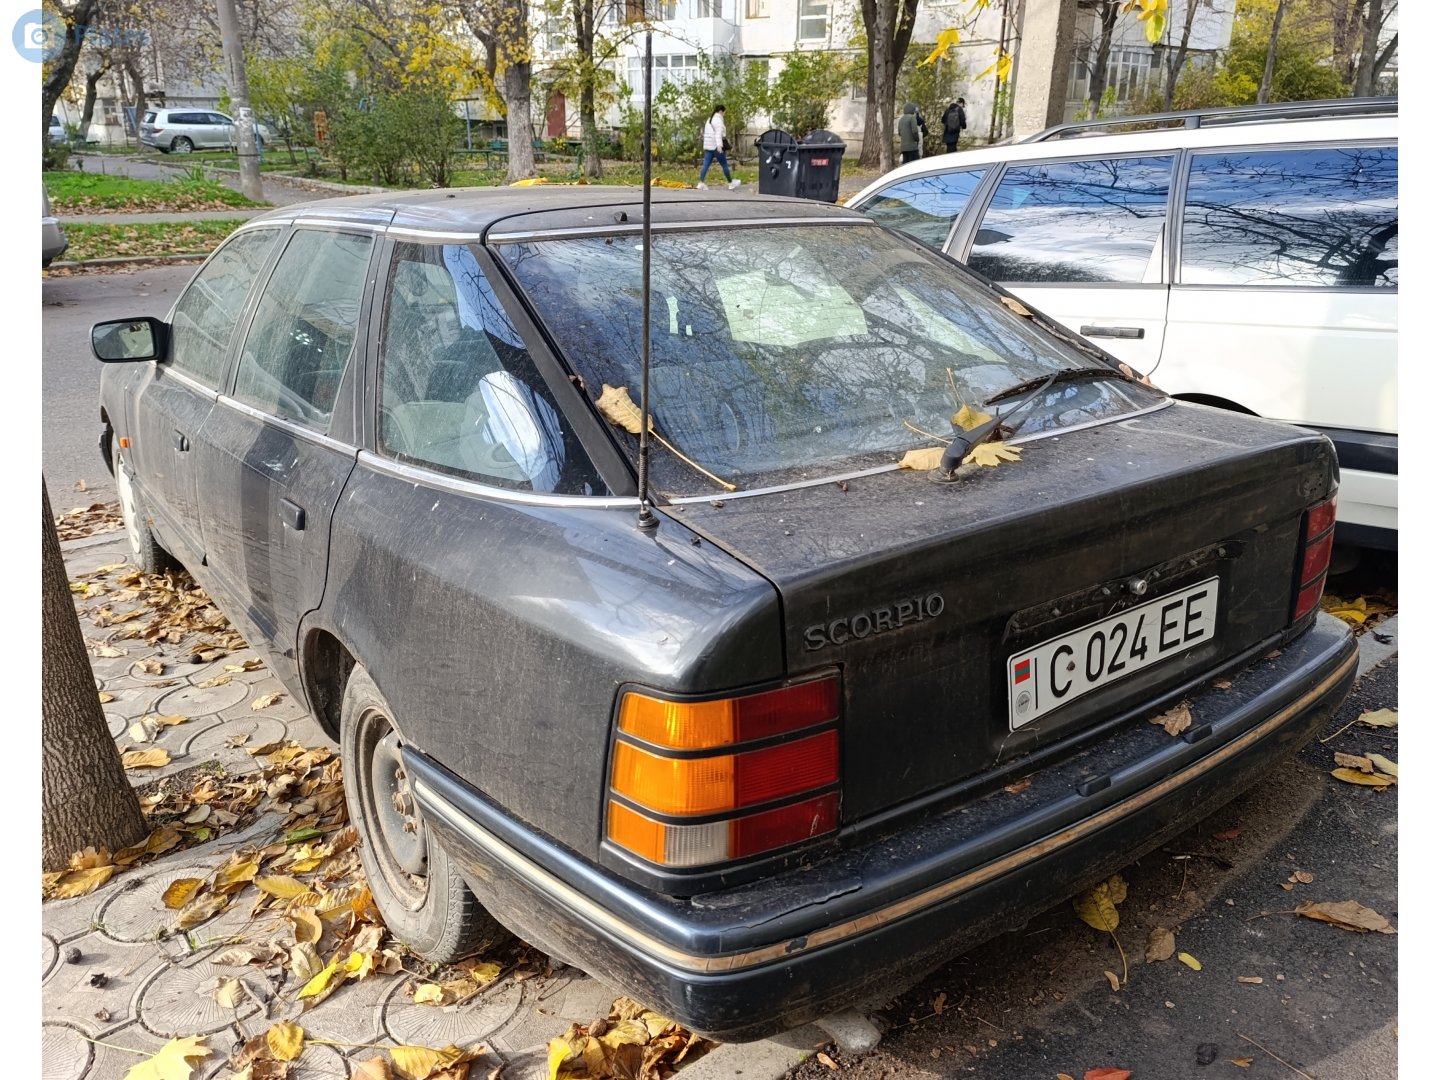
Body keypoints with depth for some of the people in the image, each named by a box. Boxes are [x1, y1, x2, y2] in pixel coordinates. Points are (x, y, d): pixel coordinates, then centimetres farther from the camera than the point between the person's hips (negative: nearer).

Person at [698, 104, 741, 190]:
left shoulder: (710, 119, 19)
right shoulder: (718, 120, -11)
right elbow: (718, 133, -25)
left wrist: (725, 139, 40)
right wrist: (719, 145, -36)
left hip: (708, 146, 9)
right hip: (716, 146, -9)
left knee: (705, 164, -1)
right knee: (724, 165, 4)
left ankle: (701, 183, -13)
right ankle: (731, 183, 14)